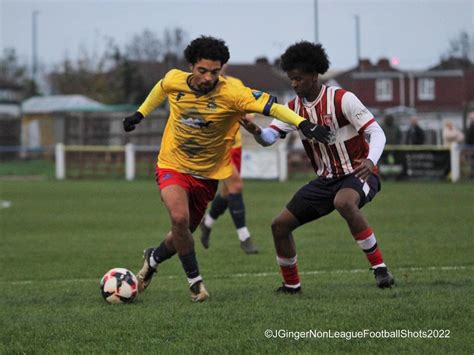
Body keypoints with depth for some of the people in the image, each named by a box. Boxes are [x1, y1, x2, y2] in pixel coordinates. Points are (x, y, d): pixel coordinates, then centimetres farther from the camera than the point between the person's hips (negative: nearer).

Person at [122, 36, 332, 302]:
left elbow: (270, 105, -32)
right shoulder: (174, 80, -13)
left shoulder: (231, 94, -23)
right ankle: (195, 280, -3)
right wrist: (140, 114, 21)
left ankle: (153, 259, 46)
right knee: (179, 218, -25)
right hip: (172, 167, 0)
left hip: (207, 174, 0)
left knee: (184, 232, 12)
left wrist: (303, 123, -46)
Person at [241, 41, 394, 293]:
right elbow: (270, 137, -5)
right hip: (326, 179, 7)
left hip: (357, 174, -7)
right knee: (280, 225, -1)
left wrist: (370, 161, -39)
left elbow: (377, 133, -19)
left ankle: (380, 268, -32)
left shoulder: (341, 99, -16)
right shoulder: (295, 107, 2)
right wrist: (257, 132, -30)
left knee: (343, 202, -41)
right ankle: (291, 284, 20)